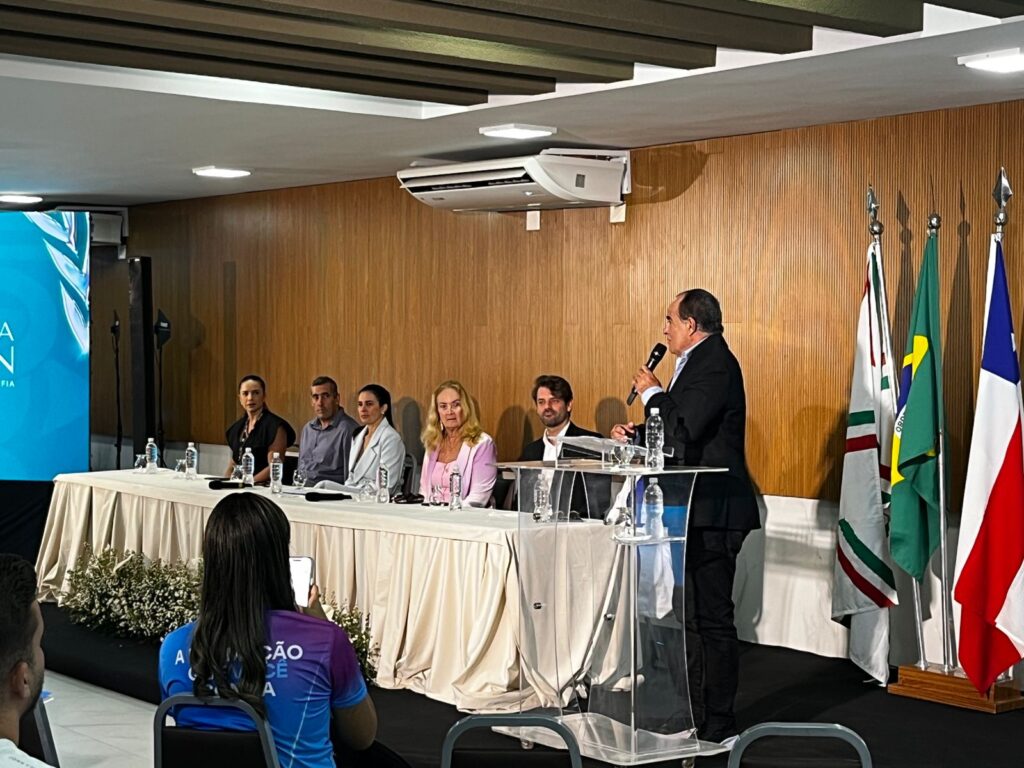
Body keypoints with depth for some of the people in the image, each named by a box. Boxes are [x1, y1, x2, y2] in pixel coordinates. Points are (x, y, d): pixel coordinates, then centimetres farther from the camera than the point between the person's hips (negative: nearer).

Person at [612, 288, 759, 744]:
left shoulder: (715, 363, -15)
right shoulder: (700, 362, 18)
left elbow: (682, 430, -25)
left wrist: (653, 393, -10)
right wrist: (635, 435, 11)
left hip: (712, 514, -11)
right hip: (696, 513, 11)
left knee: (711, 619, -5)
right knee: (691, 616, 17)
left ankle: (717, 726, 2)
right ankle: (696, 714, 27)